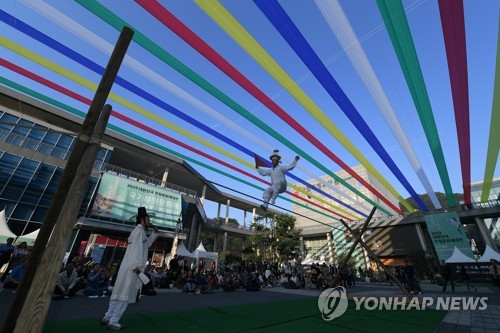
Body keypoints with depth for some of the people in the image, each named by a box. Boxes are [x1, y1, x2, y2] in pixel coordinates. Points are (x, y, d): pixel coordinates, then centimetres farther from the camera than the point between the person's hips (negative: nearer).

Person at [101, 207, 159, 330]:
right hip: (132, 267, -10)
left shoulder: (140, 231, 21)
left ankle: (108, 318, 24)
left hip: (130, 267, 10)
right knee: (125, 294, -3)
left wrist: (154, 232, 21)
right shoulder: (139, 230, -12)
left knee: (119, 292, 16)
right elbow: (136, 248, -22)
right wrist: (136, 265, -27)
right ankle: (113, 322, 3)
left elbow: (147, 243, 31)